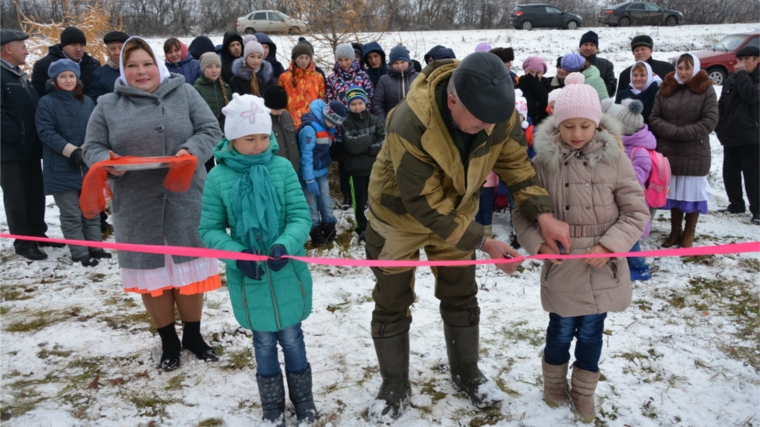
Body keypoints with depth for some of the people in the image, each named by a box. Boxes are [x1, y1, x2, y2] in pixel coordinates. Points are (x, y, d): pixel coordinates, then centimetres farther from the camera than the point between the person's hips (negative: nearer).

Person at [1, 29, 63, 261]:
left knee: (36, 194, 15)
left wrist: (36, 137, 12)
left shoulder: (20, 76, 18)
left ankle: (37, 234, 27)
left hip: (30, 147, 9)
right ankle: (23, 242, 8)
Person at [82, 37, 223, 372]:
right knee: (152, 272, 9)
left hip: (185, 200, -1)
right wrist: (107, 162, -17)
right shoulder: (108, 105, 5)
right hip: (137, 206, 1)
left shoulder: (184, 94, 3)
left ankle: (193, 336, 29)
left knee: (189, 267, 9)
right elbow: (92, 148, 6)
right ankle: (169, 342, 27)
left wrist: (192, 151, -20)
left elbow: (210, 130, 0)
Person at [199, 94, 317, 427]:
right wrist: (236, 253, -20)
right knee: (264, 342, 15)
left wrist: (285, 244, -26)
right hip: (249, 278, 0)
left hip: (287, 273, 0)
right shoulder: (218, 177, -8)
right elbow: (209, 229, -3)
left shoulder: (282, 167, -8)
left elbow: (300, 216, -7)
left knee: (291, 338, 14)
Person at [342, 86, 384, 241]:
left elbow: (384, 141, -6)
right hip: (357, 168, -1)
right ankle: (363, 228, 18)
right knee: (360, 200, 7)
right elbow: (351, 146, -17)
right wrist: (370, 138, -11)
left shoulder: (375, 120, 1)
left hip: (375, 166, 2)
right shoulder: (347, 123, -5)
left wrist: (369, 149, -17)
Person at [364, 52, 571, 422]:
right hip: (400, 215, -4)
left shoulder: (499, 112, -24)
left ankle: (466, 372, 36)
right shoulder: (410, 125, -40)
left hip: (455, 212, 4)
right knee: (391, 304, 7)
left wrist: (543, 214, -25)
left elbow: (516, 164, -10)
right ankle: (394, 385, 27)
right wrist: (483, 243, -32)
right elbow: (424, 205, -34)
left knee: (461, 297, 14)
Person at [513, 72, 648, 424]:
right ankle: (554, 382, 40)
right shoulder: (544, 161, -7)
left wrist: (609, 245, -17)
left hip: (602, 269, 0)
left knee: (591, 332, 15)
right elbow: (522, 210, -1)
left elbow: (636, 213, -4)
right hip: (561, 267, 0)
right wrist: (539, 243, -17)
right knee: (561, 330, 13)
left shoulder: (614, 159, -8)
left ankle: (584, 391, 37)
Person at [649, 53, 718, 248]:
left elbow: (710, 120, -10)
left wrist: (683, 133, -17)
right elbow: (654, 117, 0)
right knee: (674, 191, 11)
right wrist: (673, 131, -15)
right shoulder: (665, 89, 6)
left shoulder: (705, 89, -3)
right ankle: (675, 231, 23)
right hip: (669, 151, 3)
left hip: (695, 152, -3)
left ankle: (689, 234, 15)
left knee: (693, 191, 3)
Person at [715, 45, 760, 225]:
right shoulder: (731, 81, 12)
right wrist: (720, 127, 7)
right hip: (730, 136, 6)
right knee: (729, 173, 12)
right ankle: (736, 204, 26)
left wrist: (741, 74, -15)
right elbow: (721, 106, 16)